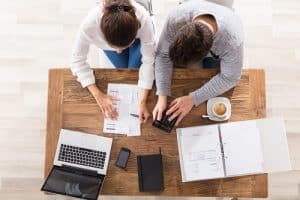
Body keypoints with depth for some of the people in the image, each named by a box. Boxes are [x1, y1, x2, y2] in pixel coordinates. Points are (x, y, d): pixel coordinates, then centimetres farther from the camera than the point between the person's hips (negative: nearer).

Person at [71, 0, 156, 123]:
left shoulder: (144, 20, -44)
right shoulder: (89, 24, -44)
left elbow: (148, 61, -34)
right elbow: (77, 60, -30)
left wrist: (142, 102, -39)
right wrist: (99, 96, -36)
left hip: (138, 36, 0)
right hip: (107, 39, 1)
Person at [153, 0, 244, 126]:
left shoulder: (232, 41, -46)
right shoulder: (176, 18, -42)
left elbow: (229, 78, -28)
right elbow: (163, 55, -28)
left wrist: (192, 99, -32)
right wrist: (162, 97, -35)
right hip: (189, 43, 2)